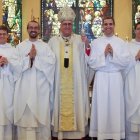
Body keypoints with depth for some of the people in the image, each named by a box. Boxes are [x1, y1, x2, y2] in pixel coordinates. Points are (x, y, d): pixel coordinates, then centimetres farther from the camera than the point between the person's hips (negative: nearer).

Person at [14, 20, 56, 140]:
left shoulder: (45, 46, 9)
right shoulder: (20, 46, 10)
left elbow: (52, 61, -7)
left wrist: (36, 57, -12)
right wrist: (29, 57, -13)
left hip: (41, 86, 0)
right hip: (25, 86, 0)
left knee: (42, 112, 1)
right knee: (26, 114, -1)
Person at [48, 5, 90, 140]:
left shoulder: (79, 40, 6)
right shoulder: (53, 41, 7)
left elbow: (86, 59, -2)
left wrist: (87, 44, -16)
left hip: (75, 81, 0)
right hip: (59, 82, 0)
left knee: (76, 103, 2)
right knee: (60, 103, 3)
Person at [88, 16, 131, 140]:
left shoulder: (121, 42, 7)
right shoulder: (96, 42, 6)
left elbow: (126, 61, -2)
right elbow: (91, 63, -1)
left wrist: (113, 53, -12)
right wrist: (104, 54, -12)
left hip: (116, 78, 1)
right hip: (101, 78, 0)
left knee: (116, 106, 2)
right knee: (101, 107, 0)